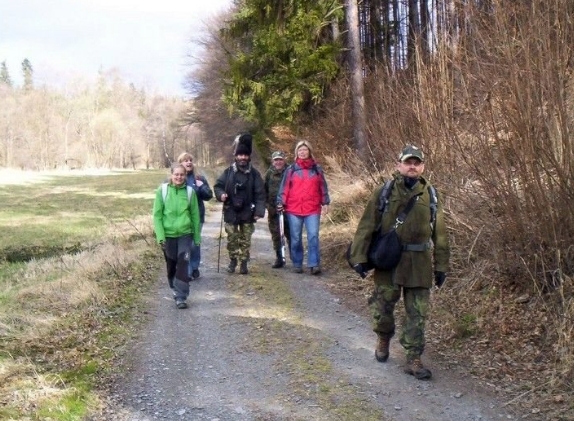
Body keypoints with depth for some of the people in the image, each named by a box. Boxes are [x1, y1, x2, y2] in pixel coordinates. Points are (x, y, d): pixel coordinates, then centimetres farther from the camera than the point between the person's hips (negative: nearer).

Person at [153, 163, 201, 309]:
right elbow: (157, 215, -3)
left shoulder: (190, 191, -2)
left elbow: (195, 215, 5)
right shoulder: (162, 190, -5)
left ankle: (180, 297, -7)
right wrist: (160, 236, -10)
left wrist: (197, 237, 8)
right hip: (168, 235, 0)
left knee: (183, 264, -9)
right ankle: (175, 289, 34)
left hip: (185, 234, 0)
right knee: (171, 265, 12)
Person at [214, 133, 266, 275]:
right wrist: (221, 194, -16)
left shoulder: (254, 173, -3)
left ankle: (243, 263, 18)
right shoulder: (228, 171, -1)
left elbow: (260, 194, -5)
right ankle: (233, 260, 26)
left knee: (245, 240, 7)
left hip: (247, 213, -1)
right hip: (231, 212, 1)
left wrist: (259, 211, -12)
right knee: (232, 239, 9)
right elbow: (218, 185, 6)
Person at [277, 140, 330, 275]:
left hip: (313, 209, 0)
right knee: (296, 238, 6)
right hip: (293, 209, 0)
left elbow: (323, 187, 12)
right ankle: (297, 264, 16)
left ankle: (314, 264, -7)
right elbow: (284, 187, 5)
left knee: (313, 236, -9)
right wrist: (280, 203, -2)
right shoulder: (291, 169, 6)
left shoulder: (317, 169, 9)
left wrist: (325, 203, 7)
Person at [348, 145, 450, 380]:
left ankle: (414, 360, 12)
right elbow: (366, 227, -3)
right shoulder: (384, 193, -1)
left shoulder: (431, 196, 5)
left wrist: (441, 267, 7)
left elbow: (440, 234, 9)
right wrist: (359, 257, -9)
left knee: (417, 314, 3)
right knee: (382, 308, 10)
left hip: (419, 265, 1)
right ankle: (383, 340, 39)